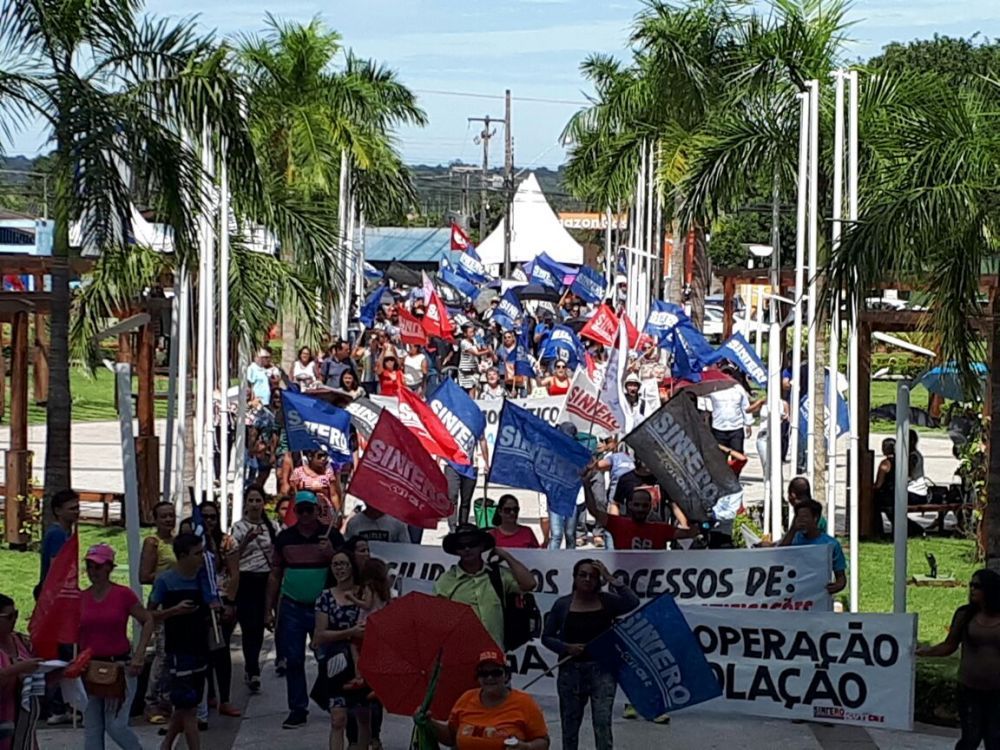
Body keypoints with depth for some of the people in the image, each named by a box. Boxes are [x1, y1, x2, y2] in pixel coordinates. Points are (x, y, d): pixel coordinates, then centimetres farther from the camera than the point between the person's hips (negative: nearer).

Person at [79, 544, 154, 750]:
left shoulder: (123, 594, -6)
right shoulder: (80, 598, 4)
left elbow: (148, 621, 0)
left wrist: (139, 655, -8)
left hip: (120, 666, -4)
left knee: (116, 725, -8)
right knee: (92, 729, 6)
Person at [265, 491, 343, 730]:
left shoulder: (331, 535, 1)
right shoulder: (285, 538, 8)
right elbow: (275, 575, 11)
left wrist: (331, 554, -19)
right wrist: (268, 609, 7)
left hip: (322, 607, -2)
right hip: (292, 607, 2)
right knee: (293, 661, 2)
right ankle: (297, 710, 9)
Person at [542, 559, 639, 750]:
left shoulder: (606, 601, 1)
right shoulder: (563, 605, 1)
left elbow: (633, 602, -17)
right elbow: (547, 637, 5)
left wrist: (610, 579, -15)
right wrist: (566, 647, -12)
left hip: (601, 669, -1)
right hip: (571, 670, 2)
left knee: (602, 723, -14)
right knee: (570, 726, 12)